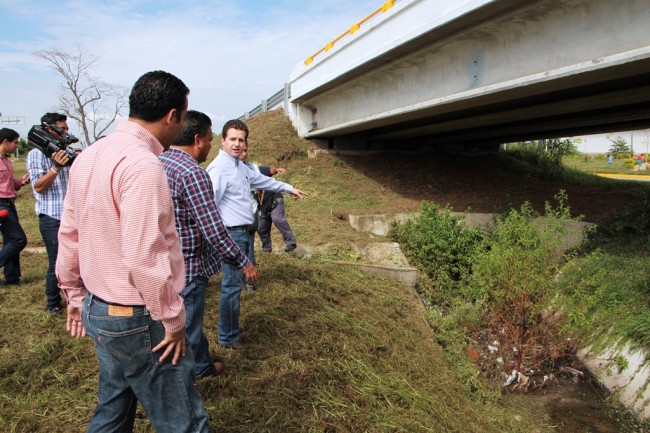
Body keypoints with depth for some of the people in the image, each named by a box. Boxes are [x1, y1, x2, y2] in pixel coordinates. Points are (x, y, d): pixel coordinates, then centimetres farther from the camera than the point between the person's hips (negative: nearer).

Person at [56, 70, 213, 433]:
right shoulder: (143, 164, -22)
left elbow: (68, 235, 14)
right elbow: (144, 258, -26)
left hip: (97, 308, 9)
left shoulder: (88, 157, 7)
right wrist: (173, 319, -14)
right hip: (137, 320, -9)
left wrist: (75, 295, 23)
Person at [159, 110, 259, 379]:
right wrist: (243, 263, -15)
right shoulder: (193, 173, -23)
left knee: (191, 320, 25)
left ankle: (202, 366, 44)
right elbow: (214, 231, -25)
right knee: (186, 330, 9)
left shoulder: (159, 162, 4)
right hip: (187, 268, -9)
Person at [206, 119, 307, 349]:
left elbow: (261, 180, 30)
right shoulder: (219, 168, -16)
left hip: (243, 233, 10)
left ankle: (229, 328, 30)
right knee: (232, 285, -3)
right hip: (231, 234, -10)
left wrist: (289, 188, 39)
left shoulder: (240, 167, 14)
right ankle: (228, 336, 9)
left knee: (234, 283, 17)